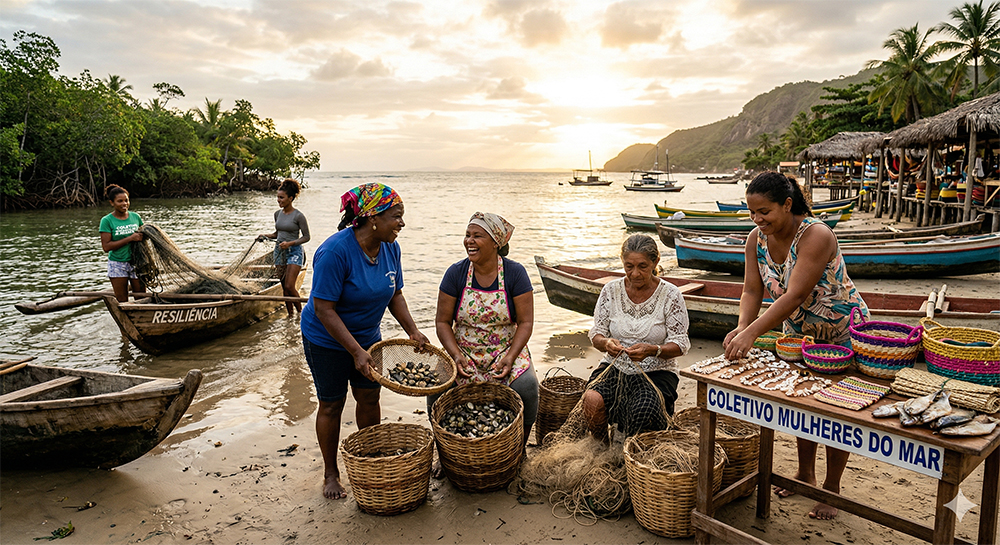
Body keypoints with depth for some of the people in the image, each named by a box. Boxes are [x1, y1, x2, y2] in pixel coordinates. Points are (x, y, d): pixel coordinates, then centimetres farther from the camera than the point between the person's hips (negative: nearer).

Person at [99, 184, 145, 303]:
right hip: (117, 265, -3)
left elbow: (143, 235, 20)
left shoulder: (135, 217, 4)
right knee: (122, 301, 5)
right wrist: (130, 238, -20)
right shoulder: (107, 221, -6)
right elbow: (106, 246, -14)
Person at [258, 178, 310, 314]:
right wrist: (267, 235, 1)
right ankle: (290, 315, 15)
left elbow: (306, 237, -9)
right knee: (284, 288, 7)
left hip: (294, 252, -6)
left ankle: (300, 312, 8)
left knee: (289, 287, -12)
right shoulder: (277, 214, 7)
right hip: (279, 251, 6)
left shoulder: (298, 216, -12)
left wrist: (290, 243, -20)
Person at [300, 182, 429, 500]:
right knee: (331, 405, 7)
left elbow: (394, 294, 3)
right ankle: (330, 474, 25)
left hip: (367, 335, 6)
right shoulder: (335, 251, -30)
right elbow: (323, 309, -28)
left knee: (369, 397, 12)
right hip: (327, 340, -6)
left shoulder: (390, 248, -9)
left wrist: (412, 331, -10)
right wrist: (356, 351, -30)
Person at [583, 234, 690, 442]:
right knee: (592, 400, -28)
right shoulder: (611, 290, 1)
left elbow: (680, 344, -6)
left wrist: (653, 350, -27)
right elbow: (597, 333, 5)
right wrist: (606, 343, -20)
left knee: (643, 411, -31)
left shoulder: (670, 295, -5)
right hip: (614, 369, 2)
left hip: (656, 372, -2)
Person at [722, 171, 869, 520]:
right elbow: (752, 291, -13)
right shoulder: (757, 239, -11)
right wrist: (742, 327, -32)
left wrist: (751, 334, -45)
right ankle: (805, 474, 33)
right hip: (800, 331, 6)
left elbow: (794, 296, -39)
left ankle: (831, 488, 19)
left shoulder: (816, 236, -32)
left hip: (843, 332, -6)